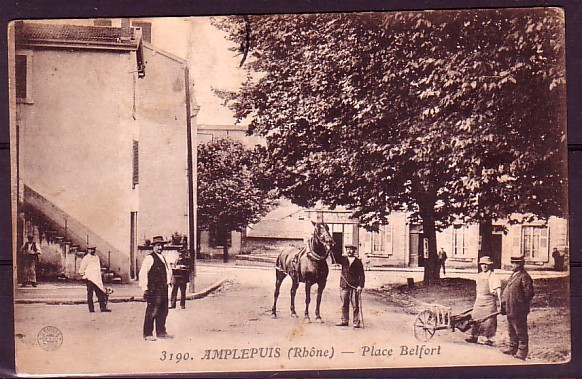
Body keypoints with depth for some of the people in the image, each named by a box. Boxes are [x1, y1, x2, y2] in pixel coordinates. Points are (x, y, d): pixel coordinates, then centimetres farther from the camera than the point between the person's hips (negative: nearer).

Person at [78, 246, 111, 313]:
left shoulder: (96, 257, 17)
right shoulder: (86, 258, -5)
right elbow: (82, 268, -5)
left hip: (97, 280, 6)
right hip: (90, 279, -6)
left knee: (100, 293, 3)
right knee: (90, 294, -1)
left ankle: (103, 307, 3)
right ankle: (91, 308, 3)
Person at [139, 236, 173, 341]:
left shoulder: (163, 258, 19)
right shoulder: (149, 258, -7)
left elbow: (168, 271, 32)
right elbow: (142, 274, -11)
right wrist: (145, 288, -15)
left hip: (163, 289, 8)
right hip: (154, 289, -8)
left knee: (163, 311, 12)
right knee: (152, 311, -6)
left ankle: (161, 332, 22)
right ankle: (147, 334, 1)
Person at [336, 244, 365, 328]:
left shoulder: (358, 261, 0)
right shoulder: (343, 259, 9)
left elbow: (362, 275, -1)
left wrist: (360, 286, -9)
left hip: (355, 286, -3)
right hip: (344, 286, 3)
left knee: (355, 305, -1)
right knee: (344, 305, 9)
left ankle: (356, 322, 3)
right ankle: (344, 321, 18)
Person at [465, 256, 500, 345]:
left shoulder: (493, 276, -9)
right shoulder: (479, 276, 12)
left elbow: (498, 288, -18)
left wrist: (500, 301, -27)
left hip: (489, 301, -6)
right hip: (479, 300, 6)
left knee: (489, 320, -3)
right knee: (475, 318, 4)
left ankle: (488, 338, 7)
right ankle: (474, 336, 12)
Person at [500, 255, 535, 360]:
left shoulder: (524, 277, -16)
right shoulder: (513, 275, 14)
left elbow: (529, 294, -18)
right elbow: (507, 291, 21)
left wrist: (521, 304, -12)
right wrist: (503, 303, 14)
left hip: (519, 311, -9)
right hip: (510, 309, 9)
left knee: (520, 332, 1)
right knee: (511, 331, 19)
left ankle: (522, 352, 8)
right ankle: (513, 349, 31)